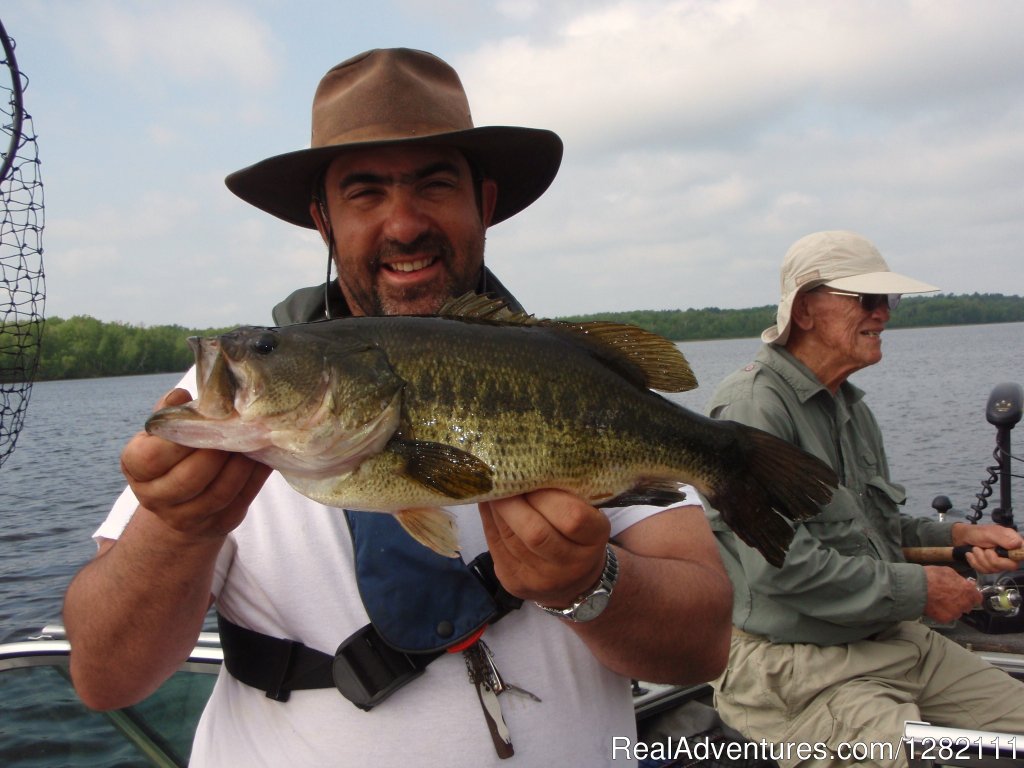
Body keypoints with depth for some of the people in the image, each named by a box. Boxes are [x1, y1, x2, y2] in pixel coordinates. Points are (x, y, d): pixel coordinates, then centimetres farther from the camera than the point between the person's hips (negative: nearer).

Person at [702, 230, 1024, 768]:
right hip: (795, 666, -9)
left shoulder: (849, 406, 16)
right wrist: (916, 588, -14)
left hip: (891, 639, 9)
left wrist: (957, 536, 9)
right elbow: (781, 565, -24)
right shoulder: (751, 405, -16)